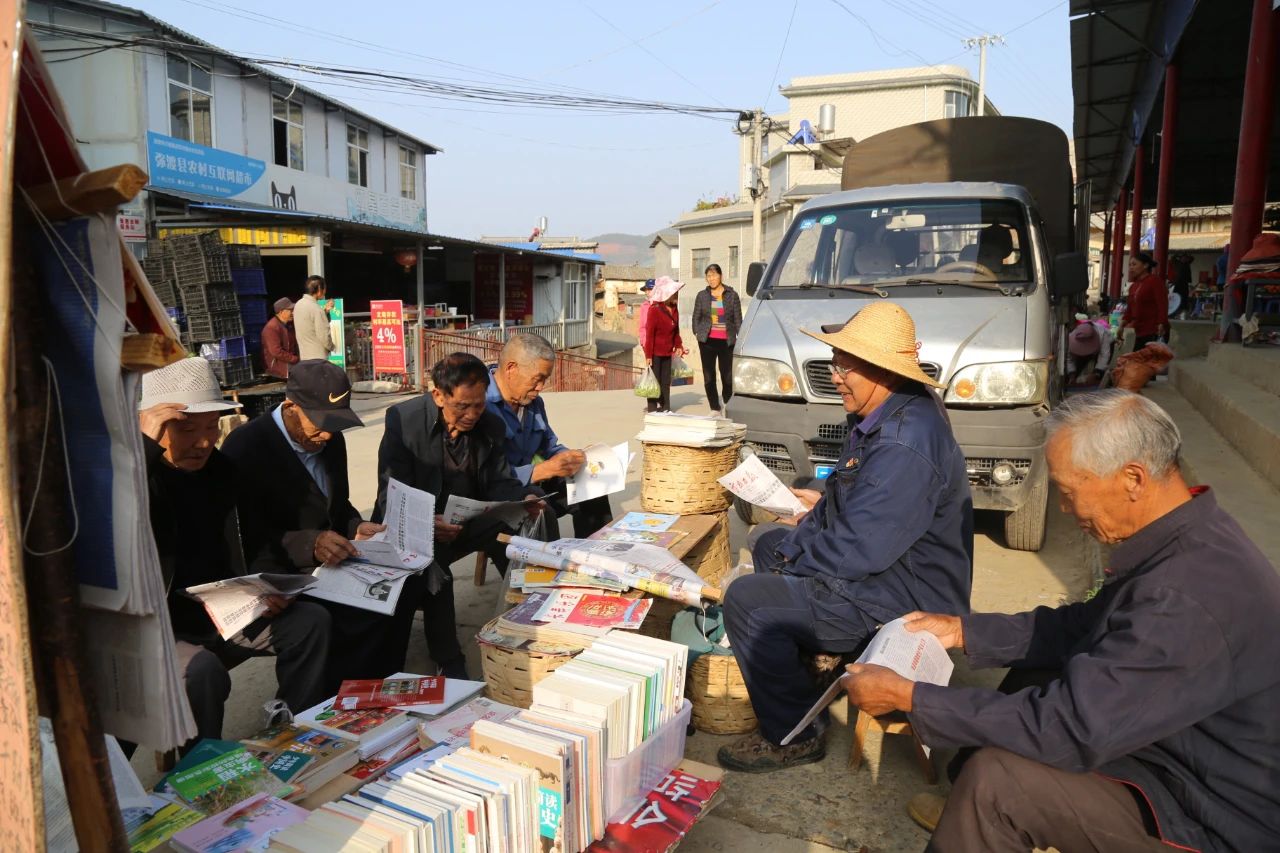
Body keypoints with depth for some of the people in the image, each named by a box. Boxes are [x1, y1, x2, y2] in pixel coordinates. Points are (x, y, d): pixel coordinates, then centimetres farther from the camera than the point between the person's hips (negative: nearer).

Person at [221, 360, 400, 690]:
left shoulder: (331, 440, 7)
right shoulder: (244, 447, -13)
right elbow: (246, 536, -15)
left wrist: (356, 528, -1)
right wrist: (309, 544, -29)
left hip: (332, 558, 7)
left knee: (398, 587, -19)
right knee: (359, 610, -29)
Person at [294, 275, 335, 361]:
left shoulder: (299, 304, 8)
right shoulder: (316, 308, -18)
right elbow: (324, 336, -18)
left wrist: (324, 311, 13)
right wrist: (331, 347, 0)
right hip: (318, 358, -8)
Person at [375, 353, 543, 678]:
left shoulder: (491, 425, -2)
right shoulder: (403, 419, -15)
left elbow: (499, 482, 3)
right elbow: (391, 494, -18)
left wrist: (523, 498, -22)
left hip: (471, 518, 4)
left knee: (515, 532, -23)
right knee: (431, 561, -34)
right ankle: (448, 662, -19)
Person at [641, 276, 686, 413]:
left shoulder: (674, 309, 5)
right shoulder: (654, 310, -16)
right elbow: (649, 333, -16)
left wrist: (678, 346, 9)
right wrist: (648, 355, -17)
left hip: (667, 352, 7)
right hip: (655, 352, -7)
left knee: (666, 381, 11)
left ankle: (665, 408, 19)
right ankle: (652, 409, 7)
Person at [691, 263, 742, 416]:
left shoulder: (732, 295, 4)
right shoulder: (702, 295, 7)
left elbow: (738, 319, 5)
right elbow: (696, 317, 15)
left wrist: (740, 339, 1)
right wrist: (697, 333, 4)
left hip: (726, 341, -1)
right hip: (707, 341, 2)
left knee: (728, 377, -2)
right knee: (708, 377, 1)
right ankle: (715, 408, 11)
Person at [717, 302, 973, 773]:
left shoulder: (904, 446, -30)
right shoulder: (883, 416, 5)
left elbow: (857, 551, -30)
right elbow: (847, 505, 13)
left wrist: (791, 558, -12)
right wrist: (791, 545, 1)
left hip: (907, 605, -11)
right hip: (885, 569, 11)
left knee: (746, 600, -19)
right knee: (770, 543, 24)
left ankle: (791, 737, -1)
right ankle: (802, 672, 30)